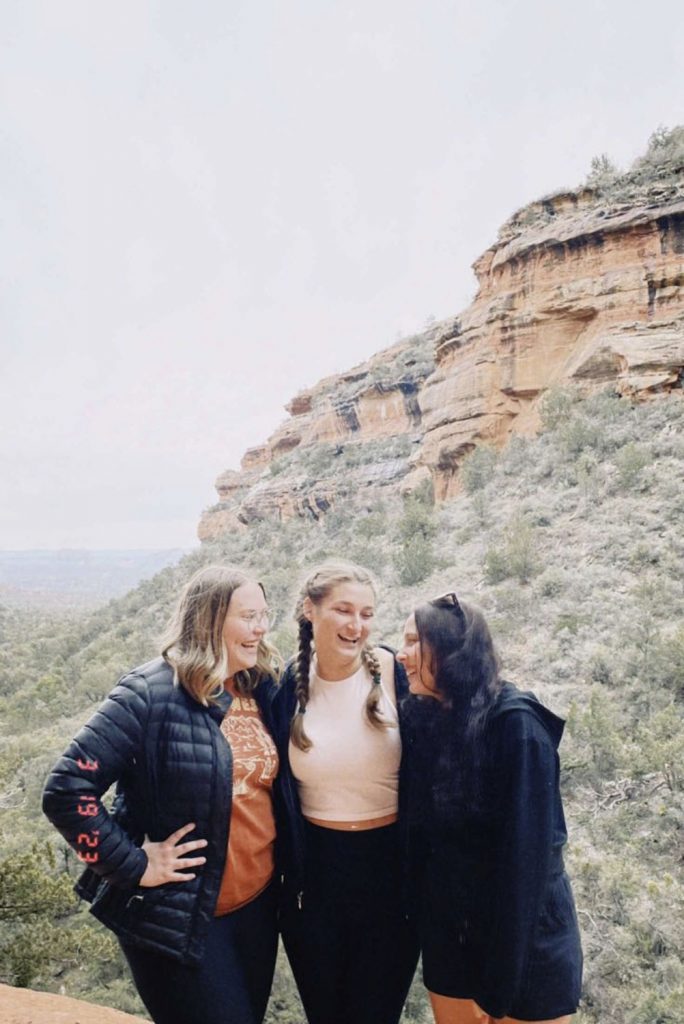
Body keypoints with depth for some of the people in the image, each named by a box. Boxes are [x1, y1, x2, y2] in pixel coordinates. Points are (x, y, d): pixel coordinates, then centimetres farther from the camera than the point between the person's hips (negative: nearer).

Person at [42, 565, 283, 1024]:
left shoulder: (261, 691, 1)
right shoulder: (151, 694, -19)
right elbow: (66, 790, -21)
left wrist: (281, 872, 6)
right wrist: (134, 867, -18)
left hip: (258, 904, 7)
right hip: (179, 916, -6)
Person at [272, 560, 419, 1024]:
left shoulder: (393, 673, -14)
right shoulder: (287, 685, -7)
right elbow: (278, 786, 4)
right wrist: (289, 873, 6)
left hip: (391, 871, -2)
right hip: (315, 875, 2)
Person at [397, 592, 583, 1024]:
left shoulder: (516, 724, -20)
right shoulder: (425, 721, -1)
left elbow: (526, 855, -21)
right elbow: (422, 834, 5)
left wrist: (498, 980, -19)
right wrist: (422, 927, 3)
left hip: (526, 942, -5)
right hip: (448, 938, 5)